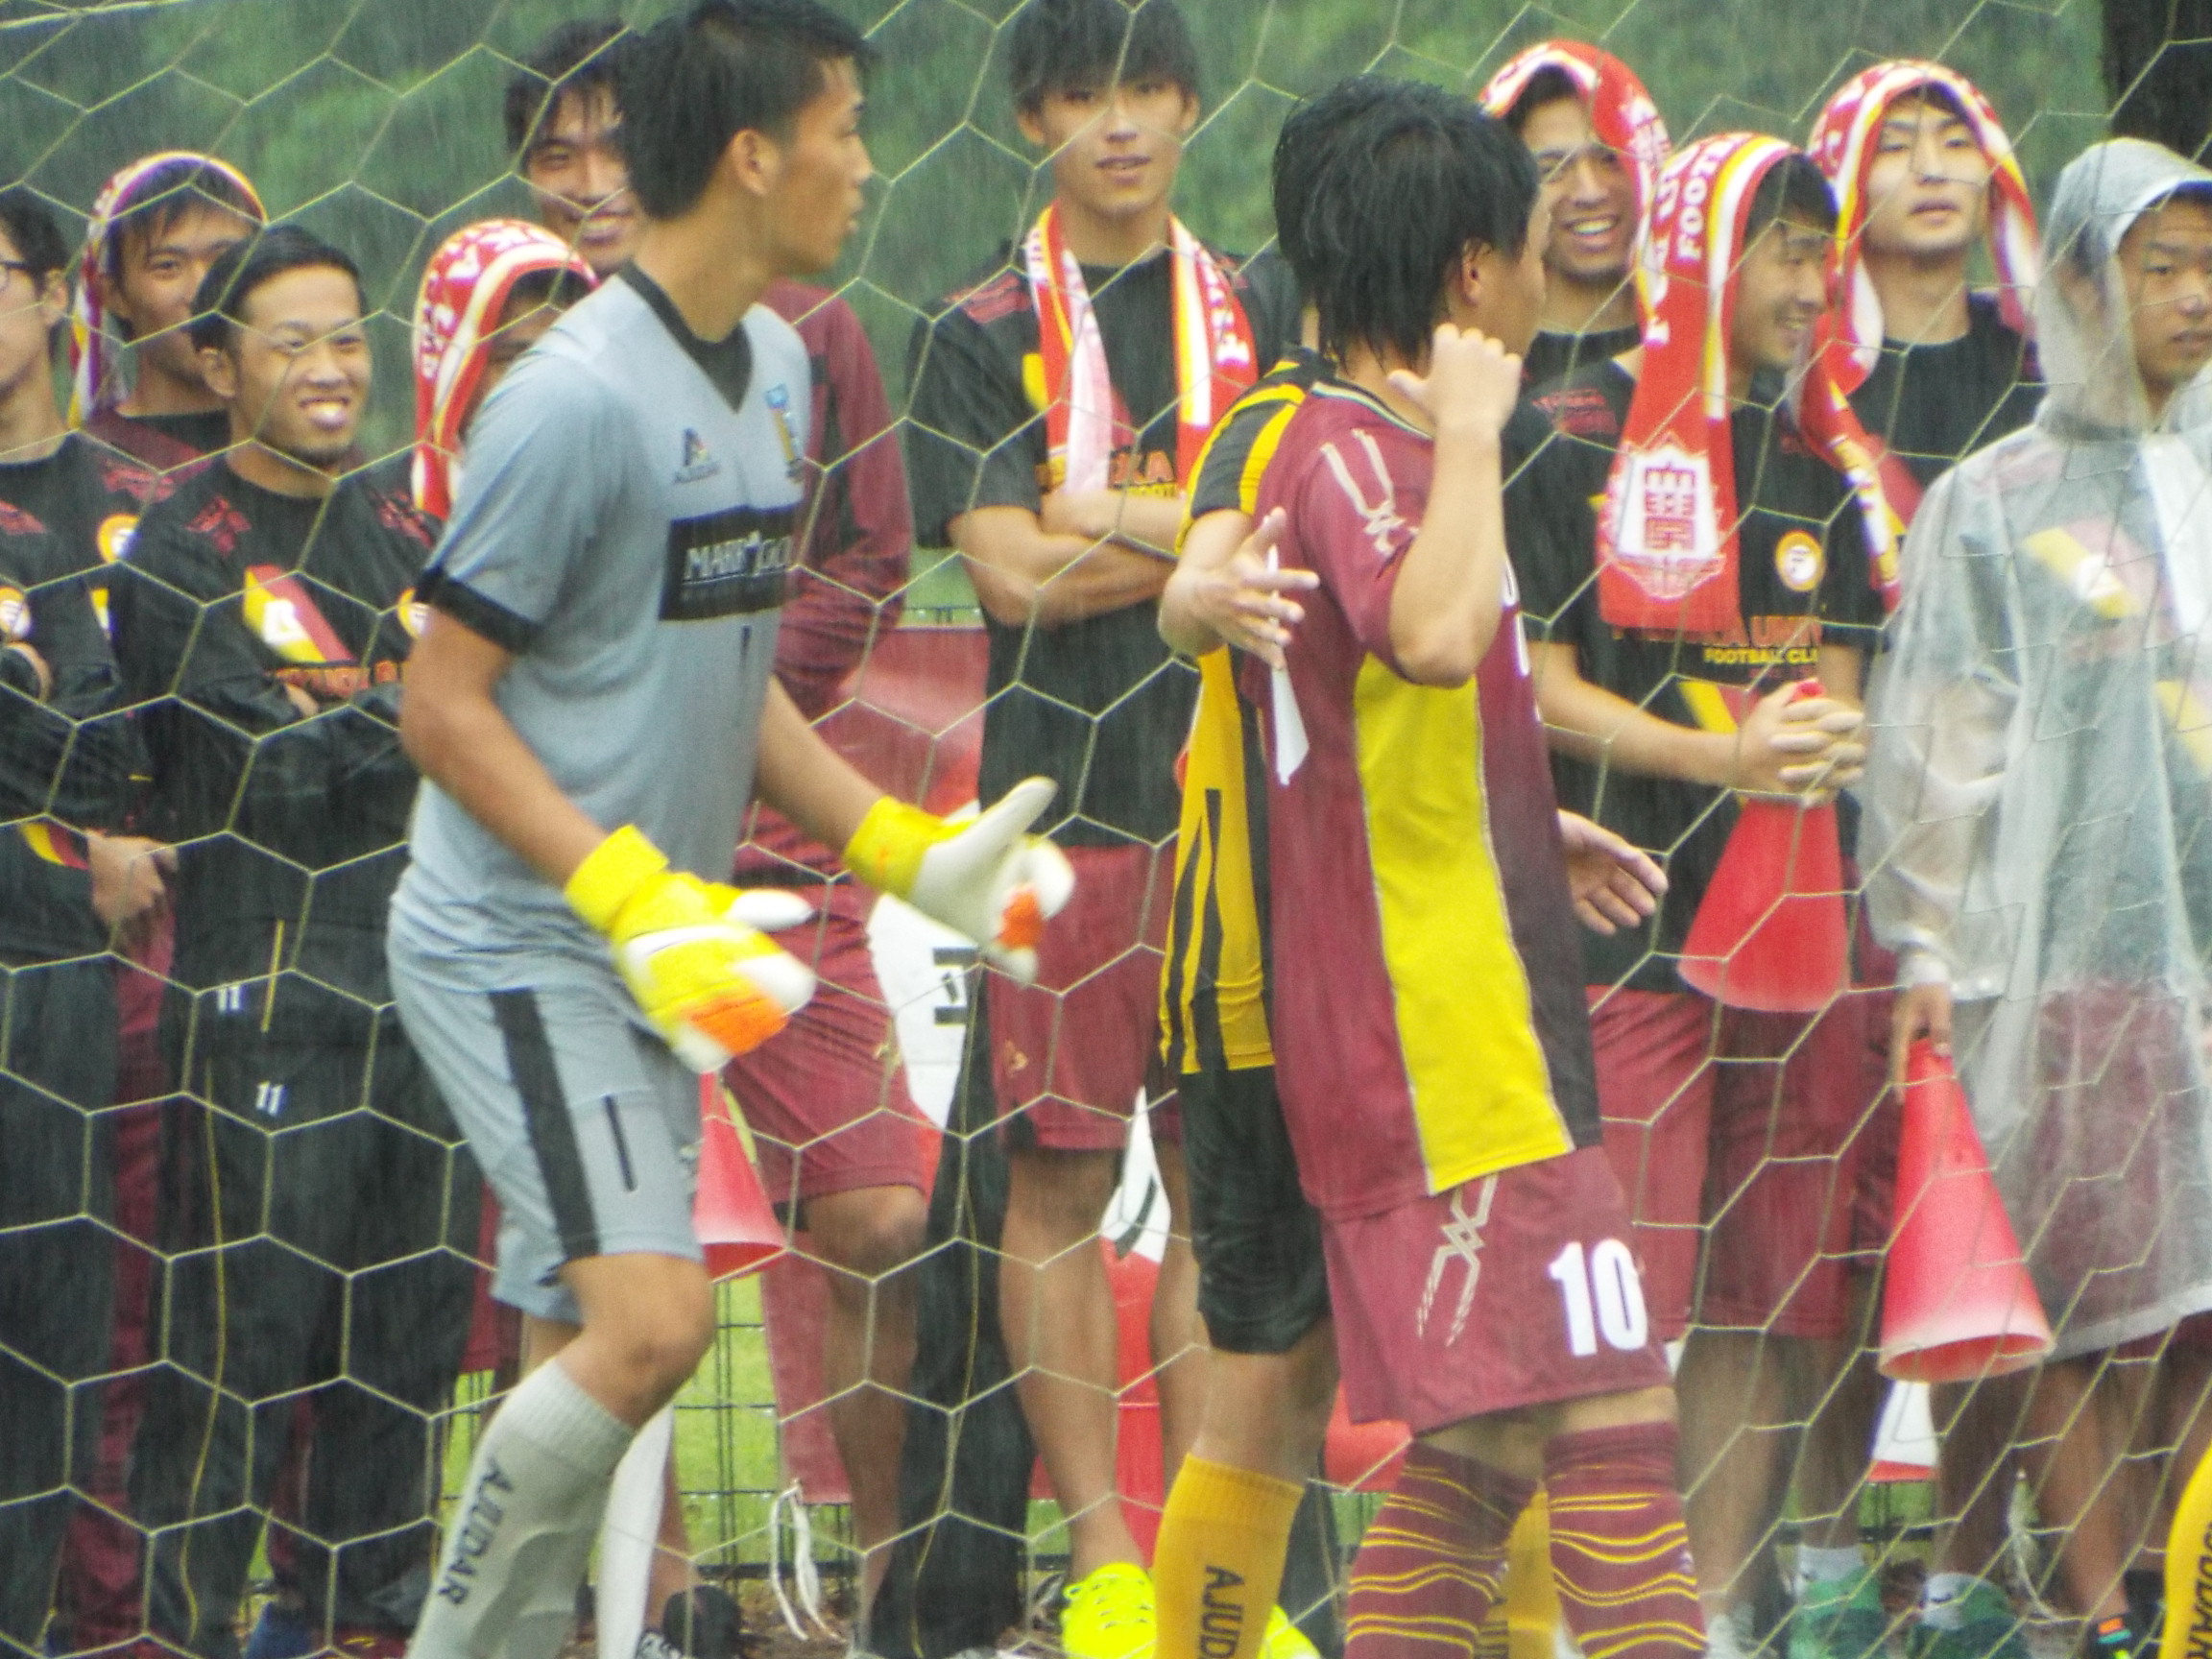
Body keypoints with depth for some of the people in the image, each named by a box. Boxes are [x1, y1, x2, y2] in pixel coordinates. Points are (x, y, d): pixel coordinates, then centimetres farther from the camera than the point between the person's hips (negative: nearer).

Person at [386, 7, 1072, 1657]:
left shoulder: (775, 366, 12)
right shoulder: (578, 397, -17)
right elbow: (443, 705, -16)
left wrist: (909, 851, 13)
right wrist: (636, 900, -23)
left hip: (663, 950, 9)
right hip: (516, 945, -9)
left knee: (620, 1338, 8)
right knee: (652, 1317, -20)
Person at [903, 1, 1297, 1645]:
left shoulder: (1264, 313, 12)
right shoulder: (981, 336, 3)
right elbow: (1017, 573, -8)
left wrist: (1120, 519, -10)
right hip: (1062, 798, -2)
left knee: (1226, 1179, 3)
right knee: (1060, 1178, -2)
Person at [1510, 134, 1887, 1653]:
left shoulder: (1820, 459, 15)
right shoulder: (1577, 442, -3)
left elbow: (1838, 674, 18)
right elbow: (1535, 687, -6)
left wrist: (1832, 737, -6)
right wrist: (1723, 758, -15)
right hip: (1625, 929, -6)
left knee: (1769, 1299, 5)